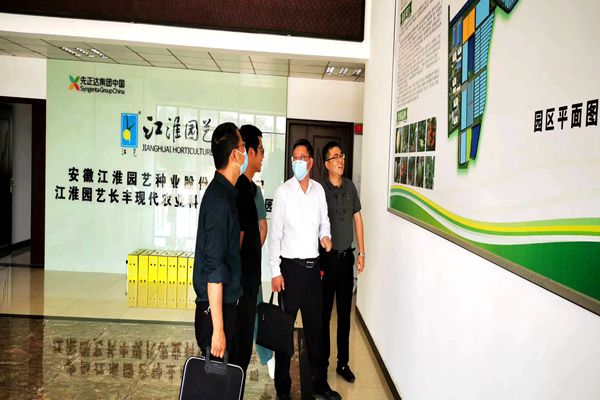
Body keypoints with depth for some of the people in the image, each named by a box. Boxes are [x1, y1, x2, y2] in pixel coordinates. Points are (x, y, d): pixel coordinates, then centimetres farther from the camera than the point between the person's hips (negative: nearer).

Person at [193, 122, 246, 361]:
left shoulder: (222, 191, 8)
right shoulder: (220, 200, -21)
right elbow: (214, 268, -24)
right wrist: (218, 328, -22)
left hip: (225, 304, 9)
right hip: (216, 308, -9)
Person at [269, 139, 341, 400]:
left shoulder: (319, 190, 5)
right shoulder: (283, 192, -7)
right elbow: (275, 233, -7)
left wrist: (326, 236, -5)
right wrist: (275, 271, -10)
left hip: (313, 266, 4)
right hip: (290, 266, -4)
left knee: (315, 325, 14)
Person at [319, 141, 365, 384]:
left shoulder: (350, 186, 4)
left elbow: (357, 219, 10)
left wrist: (361, 253, 8)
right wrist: (317, 262, -9)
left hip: (347, 256, 5)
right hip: (326, 257, -4)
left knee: (345, 312, 13)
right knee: (324, 312, 7)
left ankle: (343, 363, 26)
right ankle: (322, 362, 23)